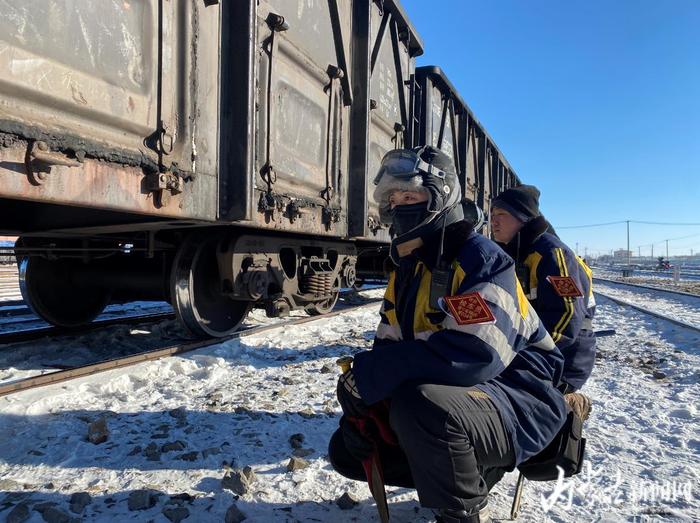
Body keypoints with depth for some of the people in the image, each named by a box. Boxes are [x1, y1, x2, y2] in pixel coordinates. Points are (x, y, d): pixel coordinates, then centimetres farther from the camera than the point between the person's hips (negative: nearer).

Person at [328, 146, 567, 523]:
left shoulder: (482, 259, -19)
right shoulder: (404, 272, 7)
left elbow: (477, 352, -34)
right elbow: (389, 348, 6)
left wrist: (371, 374, -30)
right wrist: (364, 390, -16)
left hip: (518, 400, -8)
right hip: (448, 401, 8)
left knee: (419, 403, -39)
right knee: (346, 450, 6)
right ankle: (472, 469, 14)